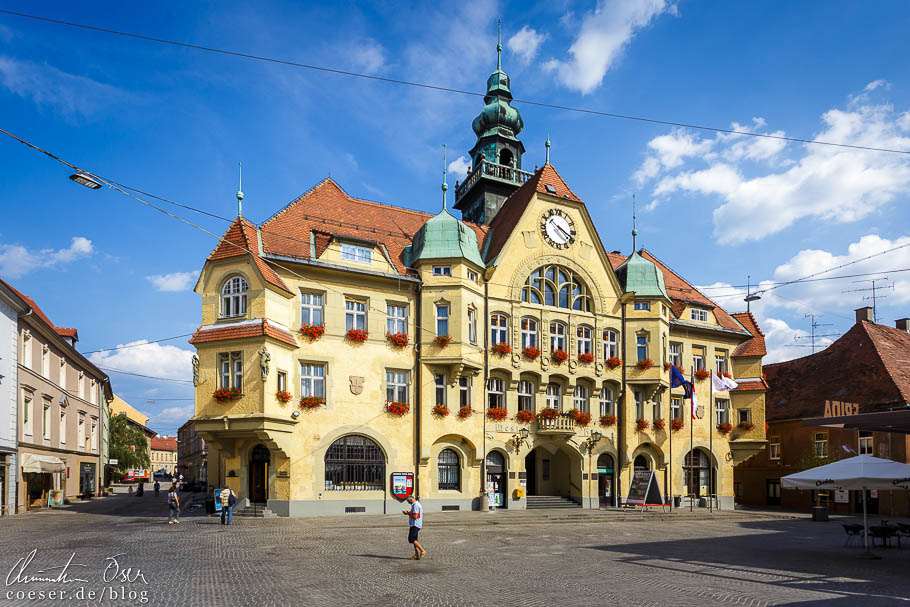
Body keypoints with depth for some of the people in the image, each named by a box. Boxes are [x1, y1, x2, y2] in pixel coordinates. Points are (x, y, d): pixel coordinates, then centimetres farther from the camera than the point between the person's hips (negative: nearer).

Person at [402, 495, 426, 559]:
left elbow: (415, 516, -22)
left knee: (411, 539, -12)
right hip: (415, 525, 11)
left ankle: (422, 551, -12)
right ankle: (416, 555, 11)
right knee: (414, 540, 11)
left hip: (415, 525, -11)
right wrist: (409, 512, 14)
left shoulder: (415, 505, -16)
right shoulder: (418, 504, 18)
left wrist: (408, 513, -10)